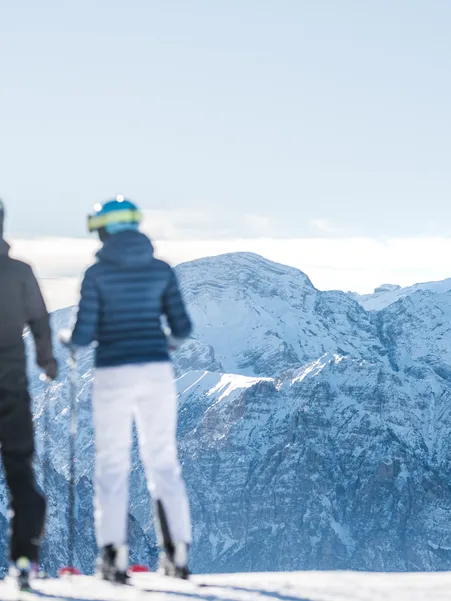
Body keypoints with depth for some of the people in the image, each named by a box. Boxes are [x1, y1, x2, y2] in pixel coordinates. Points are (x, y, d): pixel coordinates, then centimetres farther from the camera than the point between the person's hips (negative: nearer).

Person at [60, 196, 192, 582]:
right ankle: (177, 551, 3)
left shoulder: (97, 274, -4)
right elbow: (182, 327, 5)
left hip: (113, 375, -3)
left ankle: (115, 554, -2)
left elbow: (85, 333, -7)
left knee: (112, 464, 5)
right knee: (164, 462, 9)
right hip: (157, 373, 3)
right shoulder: (161, 270, 5)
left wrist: (67, 340, 17)